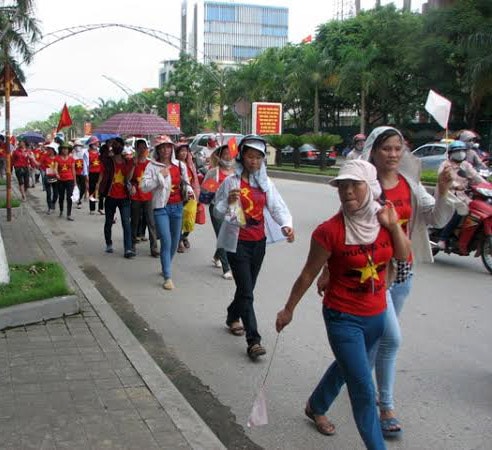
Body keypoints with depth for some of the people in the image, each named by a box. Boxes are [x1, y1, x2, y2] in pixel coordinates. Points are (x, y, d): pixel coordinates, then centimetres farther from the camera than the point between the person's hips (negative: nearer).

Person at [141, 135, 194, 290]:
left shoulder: (180, 165, 7)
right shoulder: (152, 166, -4)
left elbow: (186, 182, 19)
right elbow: (144, 186, -13)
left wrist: (189, 190, -2)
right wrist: (160, 176, -18)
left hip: (177, 207, 5)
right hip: (161, 207, -4)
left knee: (175, 241, 14)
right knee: (166, 241, -11)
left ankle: (166, 267, 37)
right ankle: (167, 277, -6)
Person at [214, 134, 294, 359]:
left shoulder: (266, 182, 3)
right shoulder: (231, 182, -8)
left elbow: (277, 206, -7)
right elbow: (217, 213, -5)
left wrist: (286, 225, -26)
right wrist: (229, 202, -26)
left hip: (259, 242, 5)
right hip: (237, 243, -4)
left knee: (247, 287, 18)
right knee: (246, 292, -8)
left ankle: (233, 317, 45)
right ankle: (253, 341, -6)